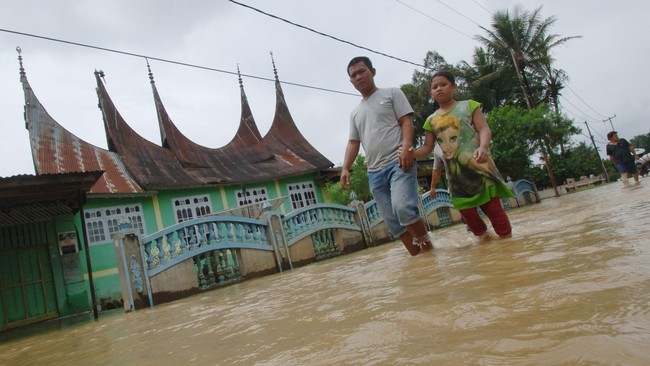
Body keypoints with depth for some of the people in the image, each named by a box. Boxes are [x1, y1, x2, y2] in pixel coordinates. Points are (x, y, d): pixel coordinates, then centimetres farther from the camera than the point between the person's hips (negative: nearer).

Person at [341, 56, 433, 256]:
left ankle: (426, 245, -9)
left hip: (398, 162, -6)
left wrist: (406, 148, -18)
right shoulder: (355, 112, 24)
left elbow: (406, 121, 0)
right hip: (374, 172, 6)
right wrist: (345, 168, 2)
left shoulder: (392, 93, 11)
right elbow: (353, 142, 19)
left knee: (403, 207, -26)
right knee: (393, 221, 0)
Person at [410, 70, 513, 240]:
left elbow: (484, 129, -7)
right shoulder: (431, 120, 10)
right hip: (456, 174, 3)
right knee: (467, 213, 4)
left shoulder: (468, 105, 3)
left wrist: (483, 147, -29)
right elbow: (427, 147, 8)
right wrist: (410, 153, -13)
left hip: (478, 166, -3)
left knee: (493, 207, -2)